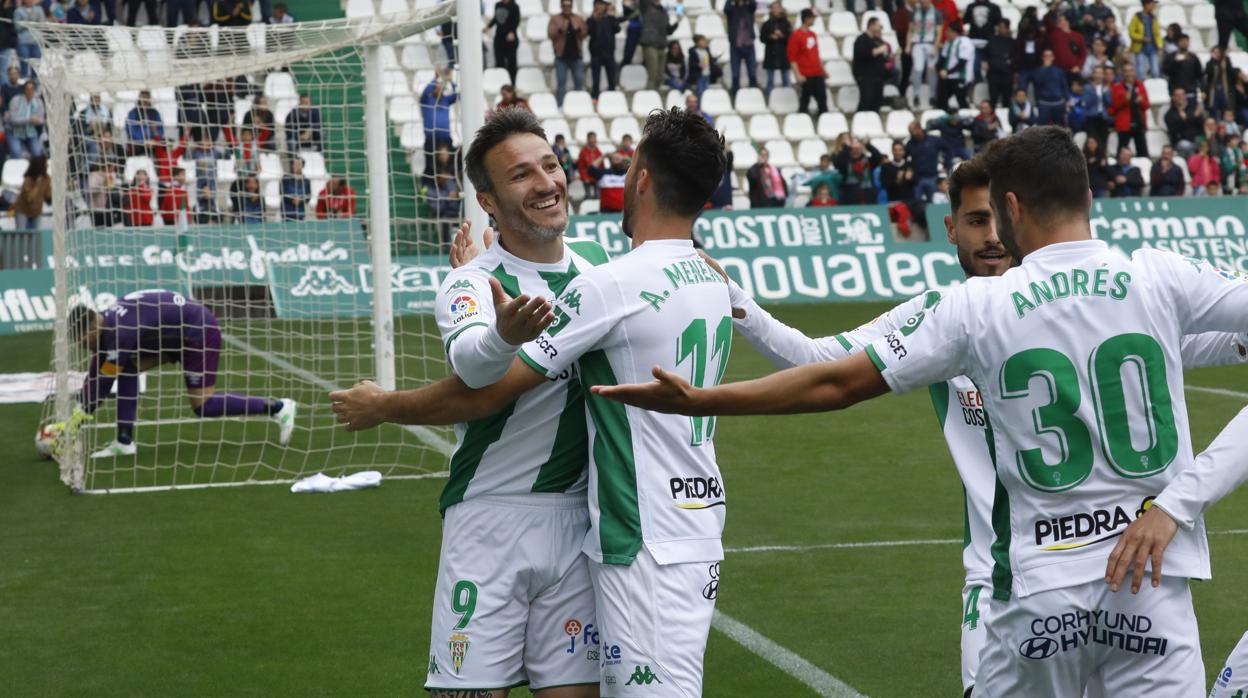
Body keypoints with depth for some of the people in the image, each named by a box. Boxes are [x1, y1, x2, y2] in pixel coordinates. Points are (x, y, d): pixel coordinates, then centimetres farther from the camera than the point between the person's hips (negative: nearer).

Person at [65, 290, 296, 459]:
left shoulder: (119, 333, -28)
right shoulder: (106, 323, -2)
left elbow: (103, 383, -23)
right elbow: (94, 375, 4)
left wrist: (81, 413, -17)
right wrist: (77, 406, -2)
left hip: (199, 331, -10)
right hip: (178, 334, 10)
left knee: (203, 406, -11)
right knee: (128, 367, -3)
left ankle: (277, 407, -3)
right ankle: (124, 442, -1)